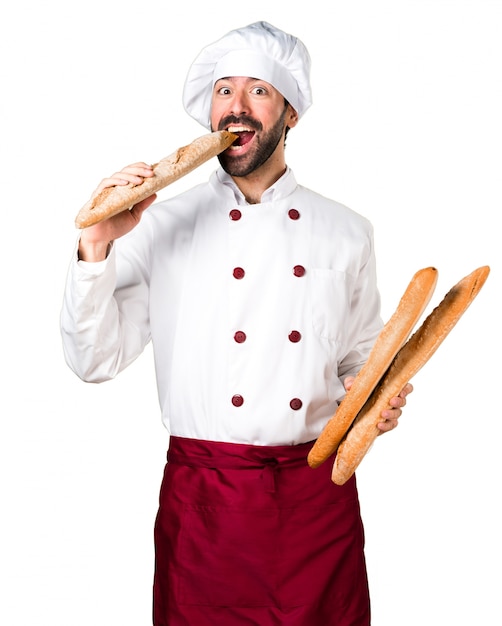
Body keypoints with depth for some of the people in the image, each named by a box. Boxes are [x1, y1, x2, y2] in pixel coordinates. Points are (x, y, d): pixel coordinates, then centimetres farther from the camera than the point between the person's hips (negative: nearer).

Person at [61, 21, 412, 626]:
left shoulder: (347, 232, 6)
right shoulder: (162, 226, 0)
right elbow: (97, 360, -3)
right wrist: (97, 246, -15)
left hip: (319, 492, 2)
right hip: (204, 500, -1)